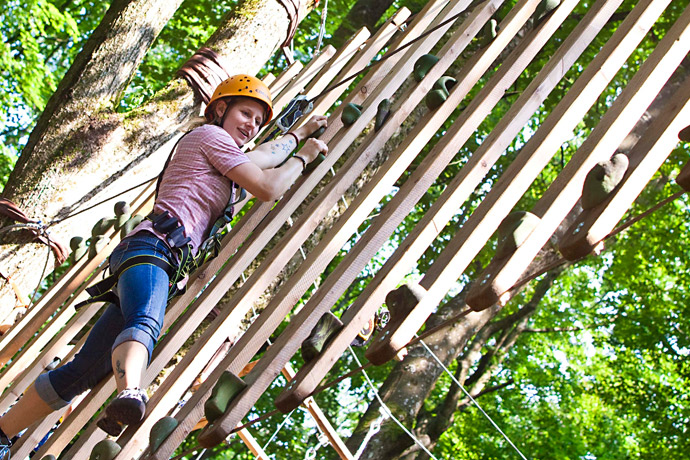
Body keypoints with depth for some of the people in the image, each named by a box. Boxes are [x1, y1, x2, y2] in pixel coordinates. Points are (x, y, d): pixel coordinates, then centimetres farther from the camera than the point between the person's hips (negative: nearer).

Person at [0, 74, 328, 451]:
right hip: (154, 247, -9)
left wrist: (299, 133, 62)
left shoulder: (222, 151, 33)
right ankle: (130, 393, -69)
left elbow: (265, 157, 51)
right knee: (144, 323, -41)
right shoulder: (211, 135, 5)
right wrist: (304, 157, 14)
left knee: (85, 371, -1)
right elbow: (268, 187, -1)